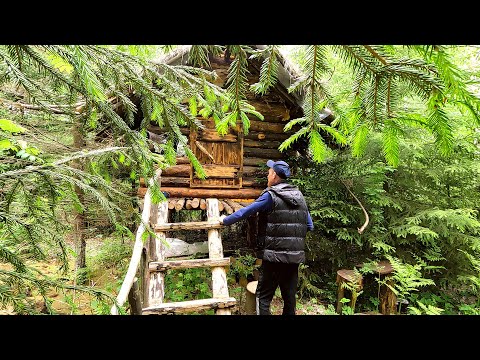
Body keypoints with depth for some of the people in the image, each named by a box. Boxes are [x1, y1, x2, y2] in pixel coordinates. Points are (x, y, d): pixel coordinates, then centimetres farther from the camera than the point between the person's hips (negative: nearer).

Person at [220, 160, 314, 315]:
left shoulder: (271, 195, -10)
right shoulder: (299, 196, 9)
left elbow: (245, 211, -6)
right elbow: (310, 226, 12)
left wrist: (225, 220, 8)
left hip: (274, 256, -6)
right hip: (295, 256, 6)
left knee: (263, 297, 5)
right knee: (290, 296, 15)